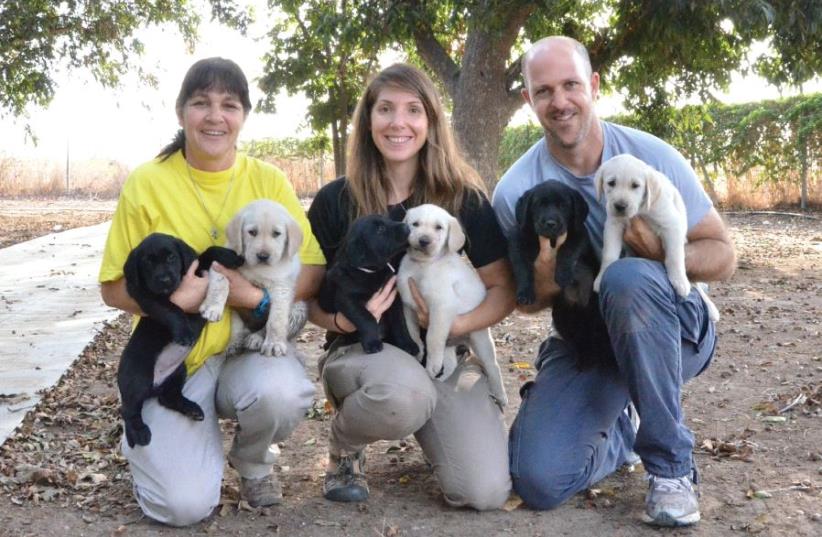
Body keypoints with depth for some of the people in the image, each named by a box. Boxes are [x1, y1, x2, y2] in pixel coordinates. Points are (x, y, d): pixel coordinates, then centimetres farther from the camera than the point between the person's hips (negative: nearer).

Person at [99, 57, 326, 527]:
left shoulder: (268, 180, -3)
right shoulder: (146, 183, -6)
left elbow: (313, 268, -4)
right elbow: (114, 288, -4)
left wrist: (259, 297, -24)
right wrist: (178, 299, -23)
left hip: (252, 341, 1)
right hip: (174, 355, -1)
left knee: (281, 393, -35)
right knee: (184, 504, -18)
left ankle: (253, 461, 3)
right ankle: (157, 438, 19)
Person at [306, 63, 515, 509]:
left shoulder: (463, 197, -4)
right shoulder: (334, 200, -6)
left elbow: (504, 289, -2)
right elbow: (309, 297, 1)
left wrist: (457, 324, -21)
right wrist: (343, 321, -22)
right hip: (360, 350, -1)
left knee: (485, 493, -18)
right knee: (404, 389, -40)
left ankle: (426, 426, 17)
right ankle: (343, 448, -3)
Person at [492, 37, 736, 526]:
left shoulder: (653, 156, -12)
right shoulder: (515, 191, -10)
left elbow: (724, 256, -7)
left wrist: (665, 252, -29)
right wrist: (544, 287, -23)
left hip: (674, 329, -1)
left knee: (628, 276, -38)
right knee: (539, 480, -19)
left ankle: (672, 464, -19)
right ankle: (620, 431, 19)